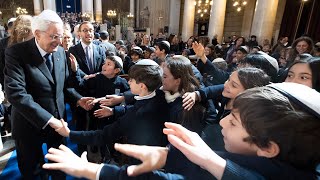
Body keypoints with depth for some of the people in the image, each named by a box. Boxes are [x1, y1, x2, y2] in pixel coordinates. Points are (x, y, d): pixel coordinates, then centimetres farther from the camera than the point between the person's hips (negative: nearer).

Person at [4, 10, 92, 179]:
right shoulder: (17, 53, -18)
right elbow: (16, 93, -29)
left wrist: (78, 99, -8)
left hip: (57, 121, 4)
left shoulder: (60, 52, -1)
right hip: (30, 125, -4)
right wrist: (48, 119, -31)